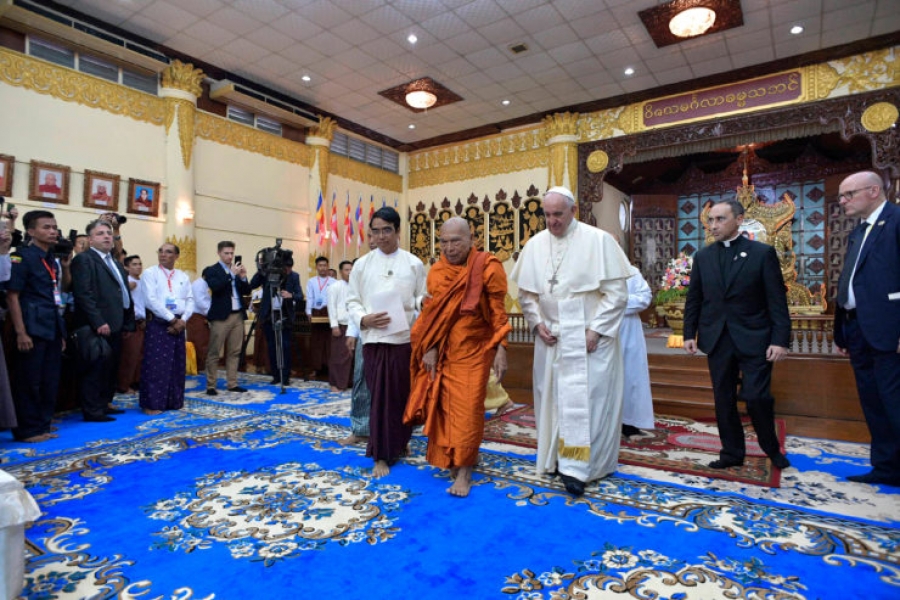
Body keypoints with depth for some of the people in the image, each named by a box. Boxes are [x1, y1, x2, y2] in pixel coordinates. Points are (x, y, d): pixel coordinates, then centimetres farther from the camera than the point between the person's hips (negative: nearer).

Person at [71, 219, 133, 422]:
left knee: (110, 368, 14)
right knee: (96, 368, -2)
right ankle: (92, 410, 7)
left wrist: (128, 323, 14)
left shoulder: (116, 263, 20)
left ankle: (104, 404, 24)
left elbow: (125, 294, 20)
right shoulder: (83, 259, -7)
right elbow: (83, 294, -17)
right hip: (98, 326, -8)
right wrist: (98, 322, -22)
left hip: (115, 325, 8)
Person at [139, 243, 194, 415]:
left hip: (179, 324, 5)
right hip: (158, 323, -4)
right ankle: (152, 403, 5)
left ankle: (173, 401, 18)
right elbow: (151, 300, -11)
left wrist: (182, 320, -7)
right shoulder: (150, 273, -1)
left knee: (177, 364, 8)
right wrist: (171, 319, -13)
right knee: (156, 364, -5)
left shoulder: (183, 276, 13)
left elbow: (190, 300, 8)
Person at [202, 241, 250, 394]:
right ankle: (210, 386, 5)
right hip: (221, 316, -5)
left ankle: (232, 384, 13)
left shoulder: (237, 270, 15)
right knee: (214, 353, -1)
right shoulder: (211, 270, 0)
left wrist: (243, 278, -7)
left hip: (238, 315, 5)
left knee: (234, 352, 7)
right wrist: (231, 274, -21)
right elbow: (215, 287, -17)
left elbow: (246, 291, 10)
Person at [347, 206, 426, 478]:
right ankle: (382, 455, 12)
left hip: (406, 338, 1)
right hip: (374, 339, 0)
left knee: (404, 395, 10)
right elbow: (352, 301, 7)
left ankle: (400, 441, 34)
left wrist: (424, 301, -17)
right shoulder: (362, 264, 6)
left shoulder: (414, 264, 5)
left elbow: (420, 297, 6)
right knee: (380, 396, 1)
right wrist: (363, 319, -12)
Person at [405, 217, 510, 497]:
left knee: (468, 408, -2)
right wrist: (429, 348, -2)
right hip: (444, 351, 4)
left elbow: (498, 312, -8)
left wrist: (500, 350, -11)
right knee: (445, 406, 9)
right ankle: (453, 458, 29)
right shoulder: (436, 271, 2)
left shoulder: (487, 267, -9)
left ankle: (464, 470, 8)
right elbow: (431, 313, 6)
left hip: (474, 351, -3)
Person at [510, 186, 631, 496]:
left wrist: (596, 330, -14)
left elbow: (617, 291, -9)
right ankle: (558, 456, 27)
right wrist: (537, 323, -1)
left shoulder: (599, 240, -9)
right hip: (550, 339, 4)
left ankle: (576, 466, 7)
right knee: (552, 397, 11)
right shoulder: (535, 244, 4)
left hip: (589, 339, -4)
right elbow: (526, 292, 11)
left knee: (585, 399, -2)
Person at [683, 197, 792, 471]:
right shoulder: (703, 256, 7)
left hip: (754, 338, -3)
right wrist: (689, 333, 3)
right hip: (716, 339, 3)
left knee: (757, 397, -3)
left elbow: (777, 299, -5)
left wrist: (780, 339, -10)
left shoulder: (763, 253, -2)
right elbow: (693, 299, 9)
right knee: (724, 399, 8)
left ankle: (772, 449, 24)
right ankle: (732, 453, 22)